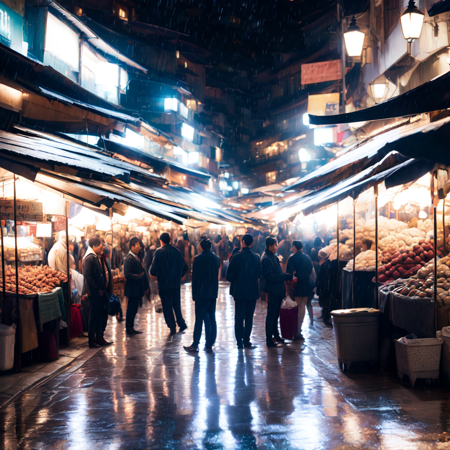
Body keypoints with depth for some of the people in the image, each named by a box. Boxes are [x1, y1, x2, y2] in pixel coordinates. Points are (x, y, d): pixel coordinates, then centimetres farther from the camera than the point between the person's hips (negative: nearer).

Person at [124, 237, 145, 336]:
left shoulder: (136, 257, 13)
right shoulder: (129, 259, -16)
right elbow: (127, 275, -23)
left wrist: (142, 274, 2)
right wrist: (139, 276, -17)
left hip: (137, 289, 9)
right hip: (132, 289, -9)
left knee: (134, 309, 14)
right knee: (131, 309, 0)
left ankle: (131, 328, 23)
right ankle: (129, 329, 9)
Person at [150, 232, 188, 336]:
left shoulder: (159, 252, -13)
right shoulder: (177, 251, 2)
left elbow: (153, 271, -15)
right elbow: (184, 267, 6)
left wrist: (154, 274, 7)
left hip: (164, 284, -5)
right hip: (176, 283, 5)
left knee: (167, 306, 5)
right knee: (176, 304, 18)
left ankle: (172, 328, 8)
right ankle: (181, 324, 18)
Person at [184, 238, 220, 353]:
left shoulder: (198, 258, -11)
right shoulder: (216, 258, 6)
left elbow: (195, 277, -8)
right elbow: (217, 276, 12)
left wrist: (194, 293, -1)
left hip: (202, 293, -5)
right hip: (213, 293, 5)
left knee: (199, 319, -1)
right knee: (211, 319, 7)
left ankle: (195, 345, 5)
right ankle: (209, 345, 10)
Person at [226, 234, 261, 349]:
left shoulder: (237, 257, -12)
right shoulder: (256, 257, -2)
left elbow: (229, 275, -10)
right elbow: (259, 274, 6)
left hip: (240, 291, -2)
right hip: (253, 291, 2)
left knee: (239, 317, 5)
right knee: (249, 317, 10)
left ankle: (240, 342, 4)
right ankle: (246, 341, 11)